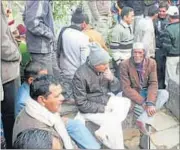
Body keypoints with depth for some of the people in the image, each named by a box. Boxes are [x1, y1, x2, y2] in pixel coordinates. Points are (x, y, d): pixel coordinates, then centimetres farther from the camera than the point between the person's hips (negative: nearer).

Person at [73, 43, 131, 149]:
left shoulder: (104, 69, -6)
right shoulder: (81, 75, -23)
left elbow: (116, 90, 2)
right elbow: (81, 104, -20)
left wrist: (112, 79, -19)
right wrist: (103, 108, -19)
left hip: (104, 100, 7)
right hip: (89, 108, -7)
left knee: (126, 102, -12)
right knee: (113, 122, -22)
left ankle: (103, 131, -16)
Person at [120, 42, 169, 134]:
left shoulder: (151, 63, -8)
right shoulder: (125, 64, -16)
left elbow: (153, 83, -12)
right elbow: (126, 87, -19)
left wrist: (150, 103, -29)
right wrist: (143, 103, -26)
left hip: (146, 92, 3)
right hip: (133, 95, -3)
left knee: (164, 94, -22)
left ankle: (142, 120, -25)